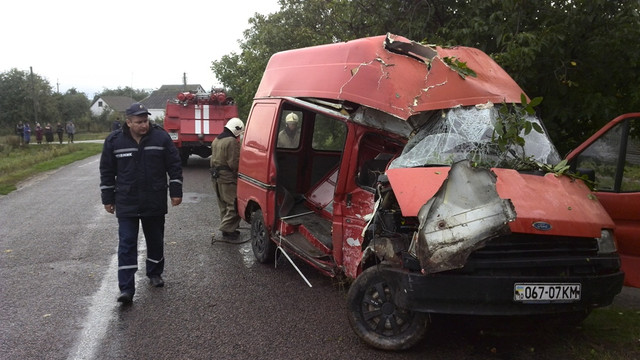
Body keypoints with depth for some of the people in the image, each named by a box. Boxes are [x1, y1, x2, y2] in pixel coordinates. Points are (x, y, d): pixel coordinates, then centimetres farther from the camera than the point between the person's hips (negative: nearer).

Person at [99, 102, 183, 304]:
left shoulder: (161, 137, -5)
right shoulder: (114, 141, -3)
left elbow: (174, 166, 0)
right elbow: (106, 172, 5)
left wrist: (176, 192, -3)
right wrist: (108, 199, 5)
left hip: (155, 202, 1)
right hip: (126, 203, 0)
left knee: (155, 240, 14)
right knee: (127, 244, -3)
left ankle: (155, 274, 36)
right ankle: (126, 288, -1)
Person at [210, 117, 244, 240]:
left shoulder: (216, 140, 14)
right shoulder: (232, 142, -17)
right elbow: (234, 163, -20)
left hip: (216, 177, 10)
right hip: (228, 178, -10)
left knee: (223, 204, 18)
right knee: (233, 205, -3)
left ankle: (225, 227, 25)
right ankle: (228, 230, -4)